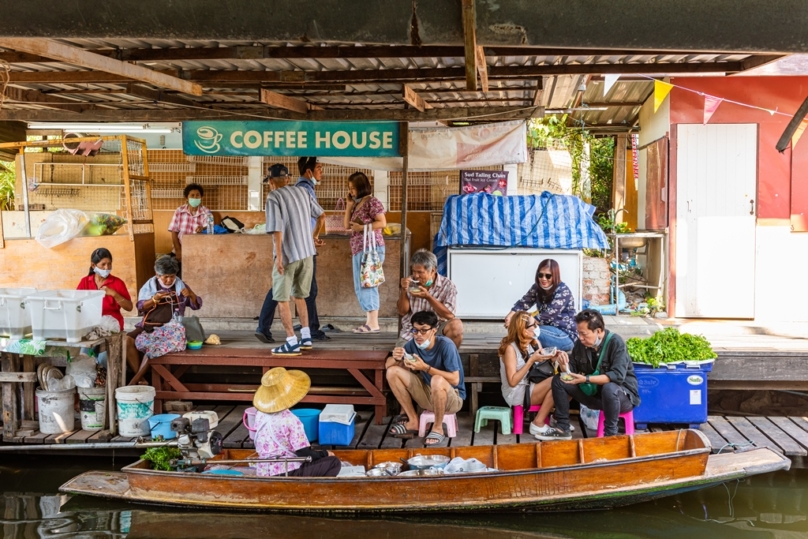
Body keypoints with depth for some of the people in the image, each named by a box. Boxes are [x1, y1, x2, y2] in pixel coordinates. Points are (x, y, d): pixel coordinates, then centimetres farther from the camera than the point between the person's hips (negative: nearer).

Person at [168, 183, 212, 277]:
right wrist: (178, 251, -8)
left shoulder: (206, 213, -1)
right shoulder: (179, 211, 4)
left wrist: (202, 229, -40)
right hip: (181, 251, 2)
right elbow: (174, 232, 3)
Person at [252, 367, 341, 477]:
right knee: (334, 463, -4)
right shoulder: (290, 420, -18)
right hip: (286, 474, -8)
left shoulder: (260, 414, 3)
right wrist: (325, 454, 3)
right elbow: (305, 453, -14)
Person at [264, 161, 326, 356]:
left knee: (282, 299, 3)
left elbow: (277, 228, -18)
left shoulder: (273, 197, -11)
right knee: (299, 296, 20)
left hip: (288, 254, -6)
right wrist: (314, 236, 32)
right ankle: (306, 338, 21)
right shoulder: (302, 192, 7)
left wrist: (279, 257, -16)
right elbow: (321, 216, 16)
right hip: (306, 253, 6)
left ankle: (292, 342, 1)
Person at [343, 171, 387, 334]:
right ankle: (369, 321, 12)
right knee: (360, 286, 9)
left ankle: (373, 324, -10)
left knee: (368, 284, -11)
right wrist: (349, 206, 10)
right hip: (358, 249, 9)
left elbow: (382, 223, -14)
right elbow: (347, 225, 18)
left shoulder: (372, 202, -7)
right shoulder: (356, 204, 18)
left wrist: (362, 227, -16)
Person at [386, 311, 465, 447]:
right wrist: (396, 358, -25)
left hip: (452, 398, -6)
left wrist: (425, 367, -33)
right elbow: (388, 364, -1)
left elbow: (455, 379, -27)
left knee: (437, 380, -40)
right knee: (392, 372, -9)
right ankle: (413, 421, -2)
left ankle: (438, 428, -16)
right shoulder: (413, 344, -6)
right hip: (428, 394, 6)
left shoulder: (445, 345, -22)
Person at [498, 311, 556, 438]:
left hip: (530, 388, 7)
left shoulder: (533, 343, 6)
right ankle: (538, 424, -15)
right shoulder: (510, 348, -16)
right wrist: (532, 360, -23)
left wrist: (550, 357, -17)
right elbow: (512, 381, -21)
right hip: (516, 395, -7)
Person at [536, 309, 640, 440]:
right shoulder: (581, 343, -5)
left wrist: (586, 379, -36)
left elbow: (617, 376, -31)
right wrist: (564, 365, -24)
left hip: (622, 394, -6)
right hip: (594, 392, 6)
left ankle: (610, 434, -21)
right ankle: (562, 428, -2)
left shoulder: (615, 342, -22)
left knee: (609, 388, -40)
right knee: (558, 380, -5)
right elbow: (572, 371, 1)